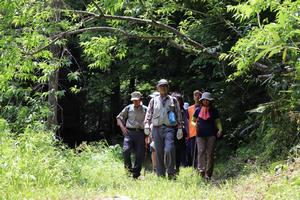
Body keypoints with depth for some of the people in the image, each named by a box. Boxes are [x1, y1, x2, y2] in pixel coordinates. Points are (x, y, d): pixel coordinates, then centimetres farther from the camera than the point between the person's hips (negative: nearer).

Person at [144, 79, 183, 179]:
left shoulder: (173, 100, 13)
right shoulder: (153, 101, 16)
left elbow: (178, 115, 11)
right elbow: (149, 114, 12)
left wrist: (180, 128, 4)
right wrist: (147, 125, -4)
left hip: (169, 128, -2)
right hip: (157, 128, 2)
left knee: (169, 150, -19)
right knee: (158, 152, 2)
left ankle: (171, 173, -10)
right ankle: (160, 175, 8)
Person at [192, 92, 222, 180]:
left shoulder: (214, 111, 8)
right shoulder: (198, 110, 10)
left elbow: (217, 121, 11)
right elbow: (193, 120, 19)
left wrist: (220, 130, -7)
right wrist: (195, 125, -3)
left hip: (211, 134, 0)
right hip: (200, 134, 0)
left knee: (210, 154, -1)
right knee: (201, 152, -16)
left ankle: (208, 174, 3)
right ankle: (201, 170, -17)